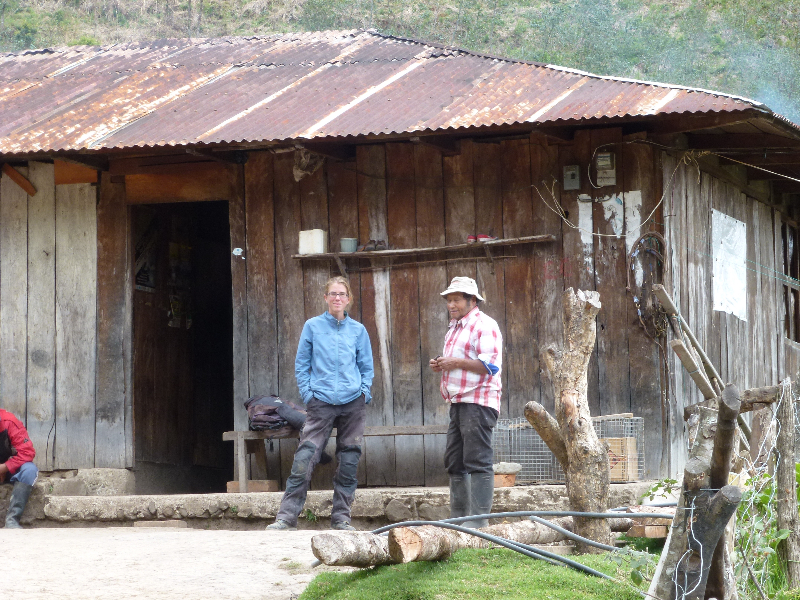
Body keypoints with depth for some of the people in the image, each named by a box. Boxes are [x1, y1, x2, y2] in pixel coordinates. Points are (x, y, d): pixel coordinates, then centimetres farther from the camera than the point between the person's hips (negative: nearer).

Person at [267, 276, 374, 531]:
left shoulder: (358, 330, 10)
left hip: (352, 403, 2)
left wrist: (364, 391, 2)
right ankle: (286, 517, -9)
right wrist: (307, 393, -1)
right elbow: (301, 364, 8)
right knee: (304, 459, -10)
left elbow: (366, 366, 16)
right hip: (321, 402, -2)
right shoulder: (313, 326, 6)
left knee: (348, 462, 3)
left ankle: (341, 517, 12)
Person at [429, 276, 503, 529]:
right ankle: (458, 516, 16)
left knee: (478, 461, -10)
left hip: (478, 402, -10)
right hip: (458, 402, 10)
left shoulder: (484, 326, -9)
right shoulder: (455, 328, 22)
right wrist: (441, 365, 12)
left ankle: (479, 517, -10)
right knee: (454, 461, 11)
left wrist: (457, 362, -18)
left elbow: (491, 365, -18)